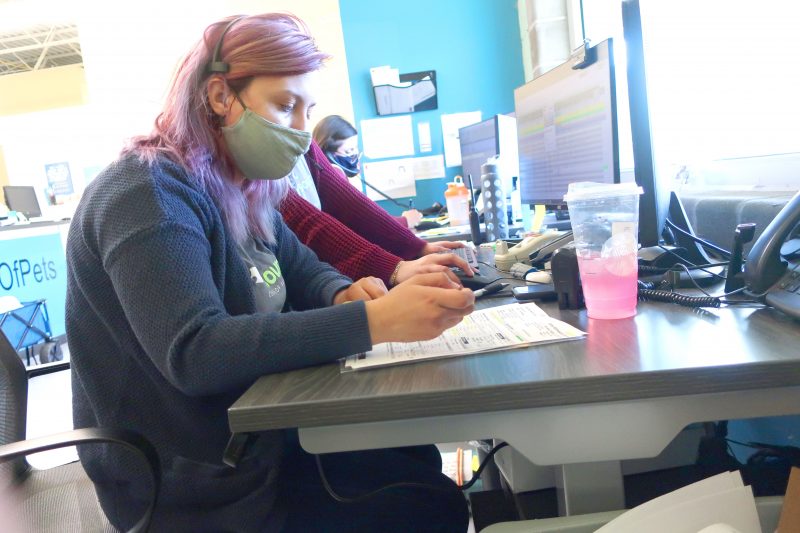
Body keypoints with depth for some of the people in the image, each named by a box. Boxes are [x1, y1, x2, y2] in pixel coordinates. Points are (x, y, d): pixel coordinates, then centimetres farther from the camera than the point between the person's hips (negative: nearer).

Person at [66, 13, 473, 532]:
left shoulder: (242, 188, 5)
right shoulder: (149, 193, -23)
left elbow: (304, 269, 11)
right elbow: (193, 353, -35)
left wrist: (343, 295, -14)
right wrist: (374, 321, -41)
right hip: (196, 487, -8)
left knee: (419, 462, 7)